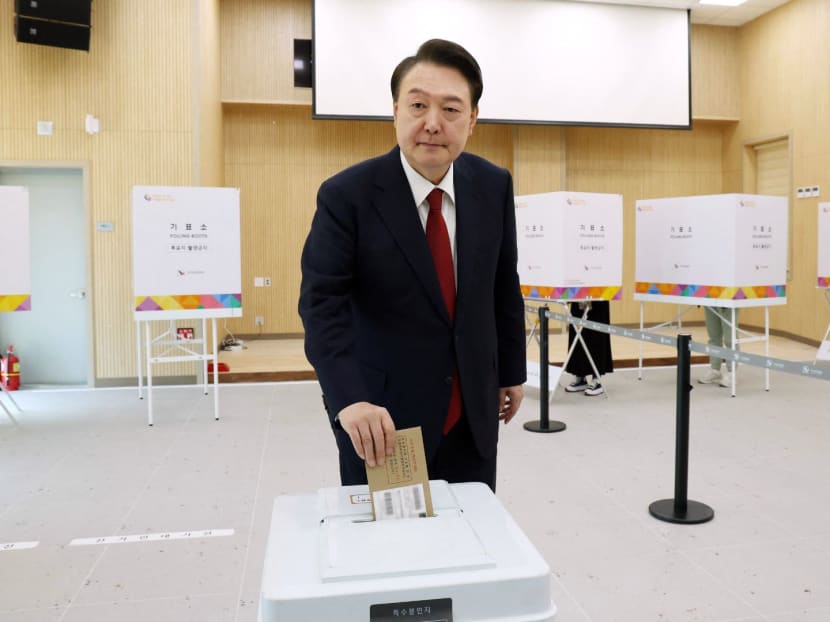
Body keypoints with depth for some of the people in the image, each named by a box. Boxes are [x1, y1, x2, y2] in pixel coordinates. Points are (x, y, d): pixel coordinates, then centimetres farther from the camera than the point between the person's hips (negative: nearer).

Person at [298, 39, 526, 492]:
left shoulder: (493, 186, -2)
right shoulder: (346, 195, -15)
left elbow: (504, 286, 8)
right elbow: (322, 305, -22)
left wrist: (512, 371, 13)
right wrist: (350, 401, -35)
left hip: (473, 412, 4)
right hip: (384, 415, -3)